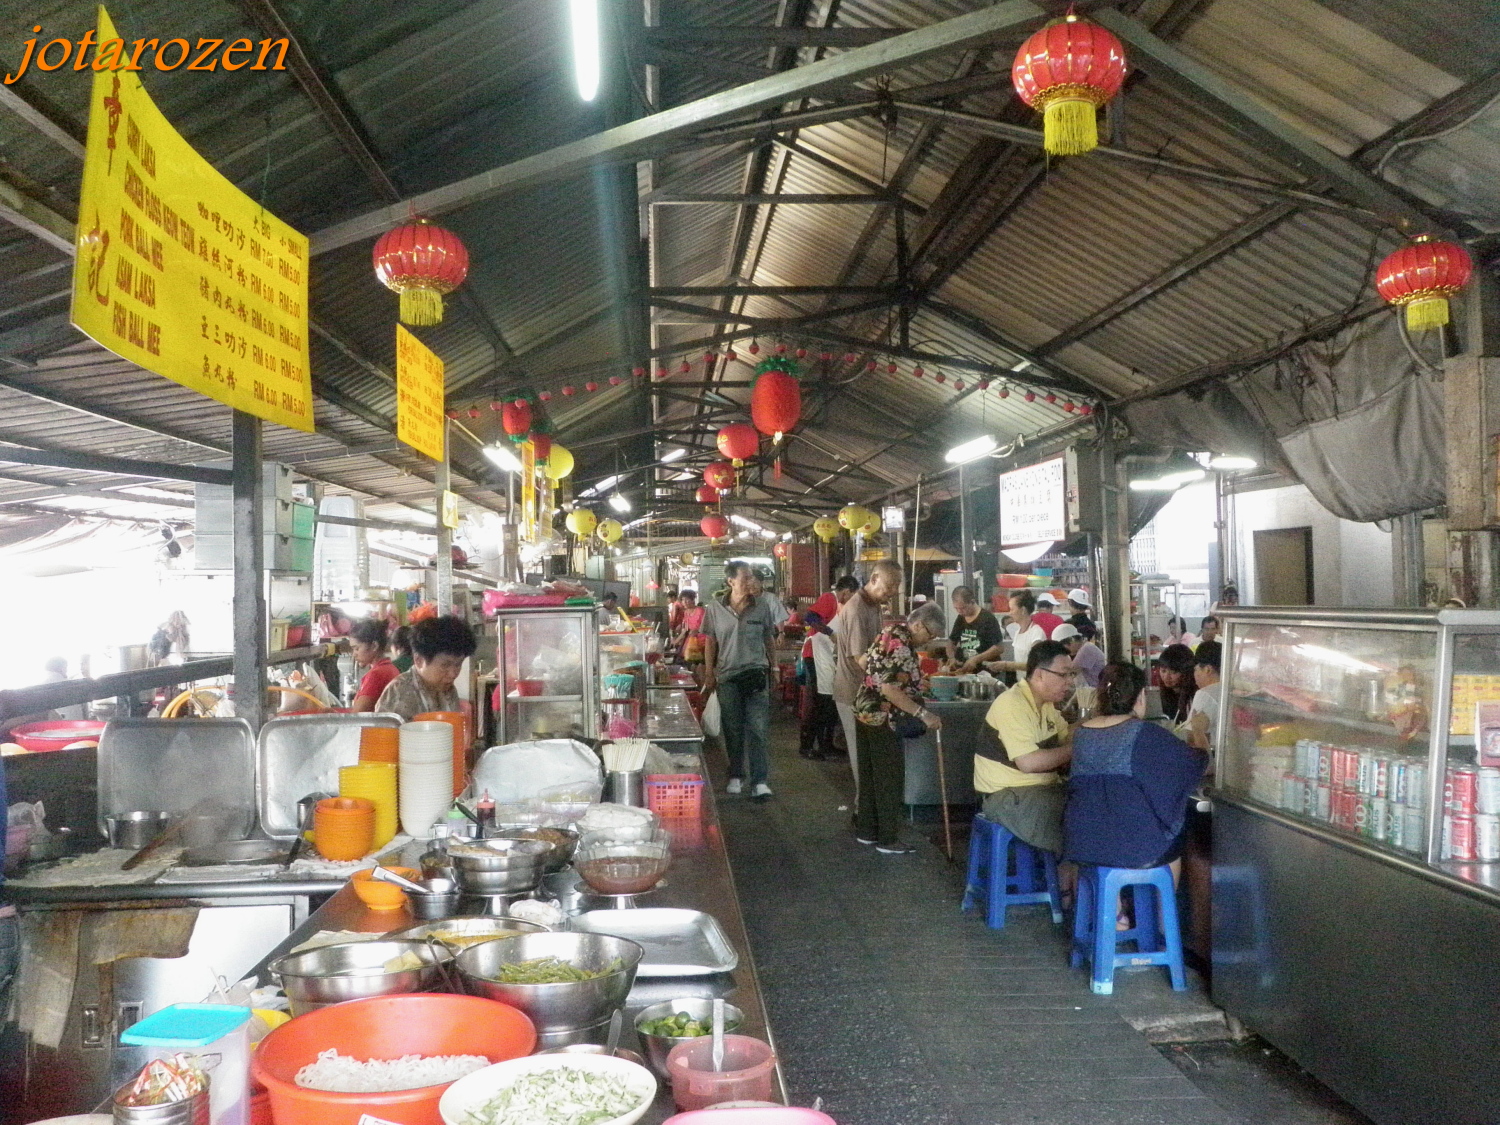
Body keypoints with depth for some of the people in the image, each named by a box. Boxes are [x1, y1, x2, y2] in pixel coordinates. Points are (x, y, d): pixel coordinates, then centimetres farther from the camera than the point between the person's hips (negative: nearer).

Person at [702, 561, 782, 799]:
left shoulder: (762, 606, 0)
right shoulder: (715, 608, -1)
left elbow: (770, 640, 9)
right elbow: (710, 642, 6)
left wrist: (772, 669, 8)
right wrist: (709, 675, 4)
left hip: (756, 674, 0)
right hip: (727, 676, 1)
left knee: (759, 729, -5)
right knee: (732, 730, 10)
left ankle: (760, 781, -3)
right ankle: (736, 776, 25)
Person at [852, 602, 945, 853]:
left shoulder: (891, 632, 9)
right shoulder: (900, 646, -20)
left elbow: (864, 661, 21)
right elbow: (889, 688, -27)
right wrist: (922, 714, -26)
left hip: (865, 713, 10)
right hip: (882, 719, -10)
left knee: (870, 775, 16)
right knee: (890, 778, 0)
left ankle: (866, 831, 25)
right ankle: (888, 839, 7)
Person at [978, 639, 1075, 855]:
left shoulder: (1047, 704, 13)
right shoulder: (1012, 705, -17)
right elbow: (1028, 762, -25)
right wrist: (1073, 750, -15)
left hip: (1045, 788, 9)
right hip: (1007, 797, -9)